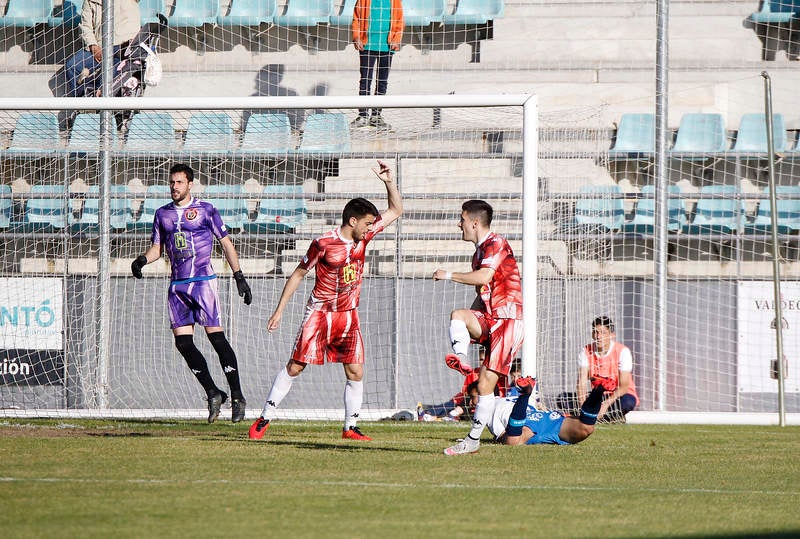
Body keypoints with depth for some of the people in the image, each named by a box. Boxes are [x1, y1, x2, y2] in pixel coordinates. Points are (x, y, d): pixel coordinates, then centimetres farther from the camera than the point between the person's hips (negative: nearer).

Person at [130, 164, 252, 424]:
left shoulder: (205, 210, 1)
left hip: (203, 280, -5)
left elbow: (226, 243, 3)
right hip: (177, 285, 5)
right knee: (183, 342, -3)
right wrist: (143, 259, -3)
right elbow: (157, 247, 19)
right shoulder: (163, 214, 14)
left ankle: (237, 397, -8)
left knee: (216, 336, -12)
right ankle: (213, 393, 8)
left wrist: (239, 276, -2)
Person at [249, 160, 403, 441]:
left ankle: (350, 427, 9)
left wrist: (389, 181, -5)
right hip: (320, 313, -5)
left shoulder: (364, 236, 1)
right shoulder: (324, 244, -14)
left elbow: (395, 210, 11)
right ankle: (265, 418, 3)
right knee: (295, 366, -5)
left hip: (348, 316, 5)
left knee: (355, 371, -2)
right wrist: (279, 310, -4)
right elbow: (298, 274, -4)